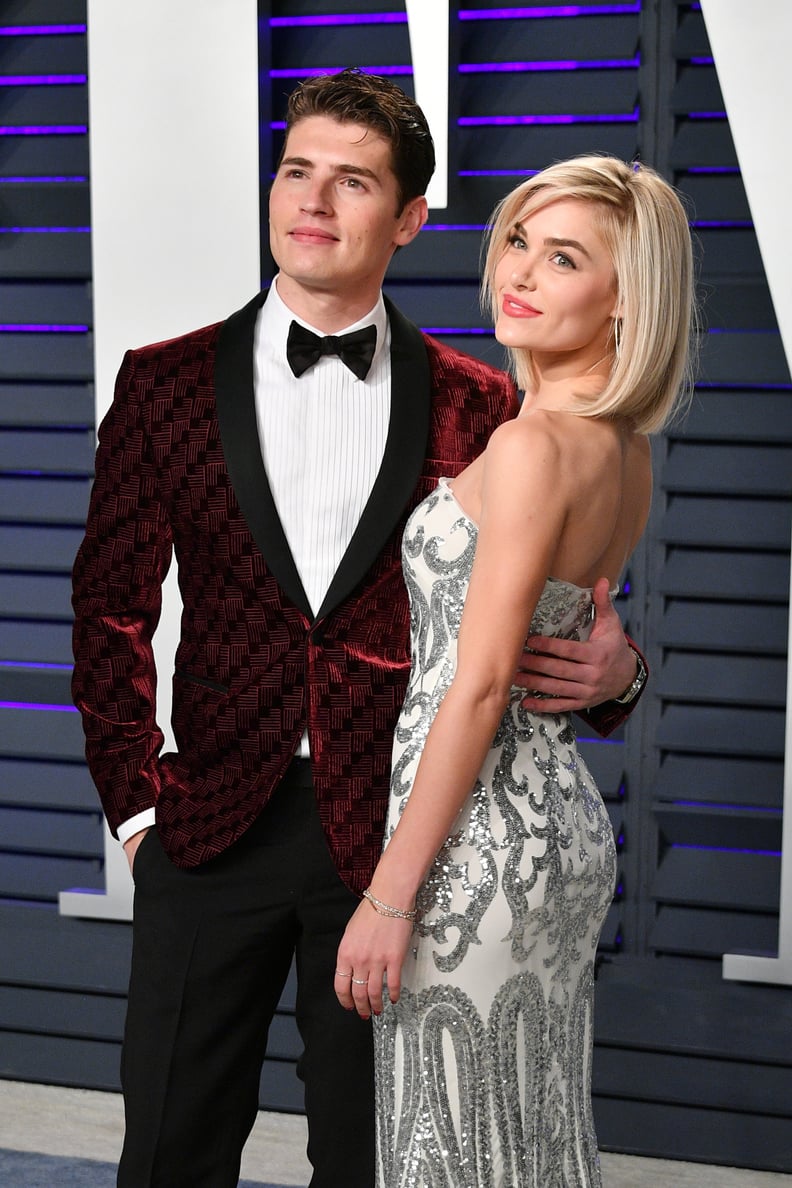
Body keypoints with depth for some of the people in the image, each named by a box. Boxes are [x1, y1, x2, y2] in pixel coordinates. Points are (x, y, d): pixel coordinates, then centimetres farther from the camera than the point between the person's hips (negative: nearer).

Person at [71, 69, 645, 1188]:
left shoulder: (477, 405, 0)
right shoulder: (167, 380, 3)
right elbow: (112, 604, 6)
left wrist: (611, 668, -16)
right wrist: (136, 799, 0)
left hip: (392, 831, 0)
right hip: (214, 825, 1)